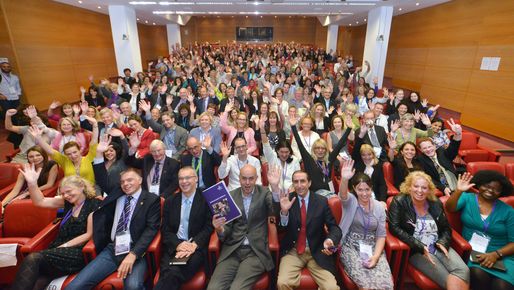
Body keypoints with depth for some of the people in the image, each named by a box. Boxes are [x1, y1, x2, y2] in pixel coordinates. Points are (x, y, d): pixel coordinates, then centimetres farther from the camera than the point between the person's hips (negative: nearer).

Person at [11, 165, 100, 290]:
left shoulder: (94, 204, -7)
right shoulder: (68, 201, 14)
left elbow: (90, 234, -9)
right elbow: (40, 201, 10)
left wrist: (64, 246, -10)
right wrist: (32, 183, -3)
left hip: (77, 252, -5)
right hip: (60, 250, 5)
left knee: (32, 259, -24)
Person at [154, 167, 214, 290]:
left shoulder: (206, 199, 2)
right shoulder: (170, 201, 14)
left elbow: (209, 227, -2)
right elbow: (165, 229, 9)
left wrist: (193, 245, -16)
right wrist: (178, 244, -10)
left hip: (197, 247, -2)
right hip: (173, 247, 3)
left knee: (174, 273, -30)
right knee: (169, 273, -30)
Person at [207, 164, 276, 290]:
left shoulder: (264, 193, 4)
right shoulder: (230, 196, 8)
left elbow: (275, 212, -15)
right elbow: (227, 228, 7)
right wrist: (220, 229, -17)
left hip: (256, 251, -2)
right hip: (232, 250, 2)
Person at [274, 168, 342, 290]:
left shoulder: (322, 201, -1)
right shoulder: (287, 200, -2)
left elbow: (334, 227, 1)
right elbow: (282, 226, -10)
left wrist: (330, 240, -21)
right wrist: (284, 210, -32)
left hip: (317, 252, 1)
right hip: (293, 251, 0)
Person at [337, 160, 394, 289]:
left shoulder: (379, 207, 5)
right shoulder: (350, 201, -3)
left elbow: (381, 235, 6)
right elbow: (343, 194, -29)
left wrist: (376, 256, -10)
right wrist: (344, 179, -51)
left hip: (373, 248, 3)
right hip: (351, 247, -3)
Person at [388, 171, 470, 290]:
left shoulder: (436, 203, 9)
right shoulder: (399, 202, -8)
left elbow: (446, 228, 15)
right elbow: (394, 228, -15)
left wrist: (443, 243, -7)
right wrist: (420, 246, -20)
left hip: (439, 246, 5)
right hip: (416, 251, -5)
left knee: (463, 271, -22)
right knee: (448, 280, -21)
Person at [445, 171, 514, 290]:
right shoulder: (467, 198, 4)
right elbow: (449, 208, -16)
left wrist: (496, 254, -13)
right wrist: (458, 191, -32)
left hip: (501, 255, 1)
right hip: (472, 251, 0)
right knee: (478, 274, -31)